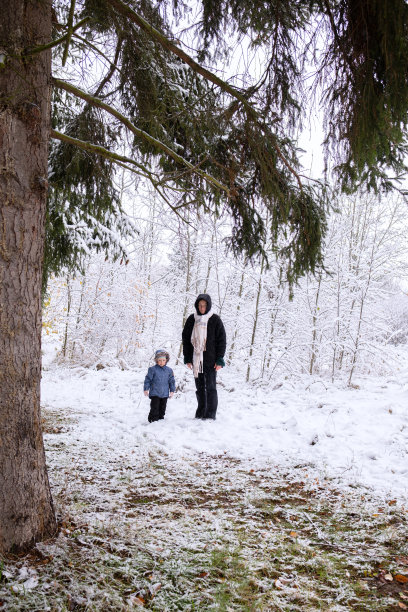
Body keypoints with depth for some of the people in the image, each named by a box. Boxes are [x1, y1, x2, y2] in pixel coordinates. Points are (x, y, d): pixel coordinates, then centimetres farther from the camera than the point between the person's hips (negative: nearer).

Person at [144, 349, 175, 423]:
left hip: (164, 394, 4)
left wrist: (172, 390, 7)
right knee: (155, 407, -6)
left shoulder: (169, 370, 4)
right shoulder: (152, 369, -6)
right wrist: (146, 389, -5)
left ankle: (161, 418, 24)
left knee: (162, 407, 12)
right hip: (154, 393, -4)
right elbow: (148, 379, -3)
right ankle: (153, 419, 2)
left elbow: (171, 381, 11)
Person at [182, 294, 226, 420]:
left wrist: (219, 359, -8)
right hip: (196, 359, 4)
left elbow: (221, 340, -3)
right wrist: (187, 358, 5)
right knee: (200, 387, 11)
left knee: (210, 387, -2)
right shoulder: (191, 319, 7)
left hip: (210, 360, -4)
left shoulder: (215, 320, -3)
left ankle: (210, 413, 4)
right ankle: (201, 412, 20)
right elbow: (186, 339, 11)